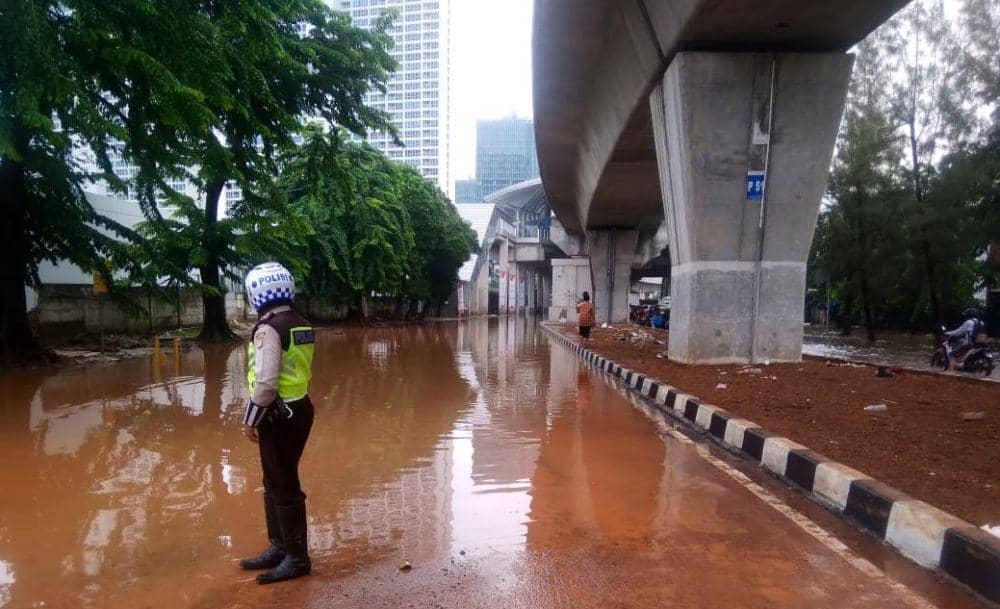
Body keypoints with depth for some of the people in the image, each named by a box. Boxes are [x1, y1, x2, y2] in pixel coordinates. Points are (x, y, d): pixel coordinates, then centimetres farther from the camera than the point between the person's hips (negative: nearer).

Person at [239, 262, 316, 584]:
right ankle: (279, 547, 32)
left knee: (285, 488, 2)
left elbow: (265, 382, -22)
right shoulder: (301, 325, 9)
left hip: (279, 415, -9)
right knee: (276, 482, 20)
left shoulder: (269, 329, -18)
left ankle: (297, 558, 14)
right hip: (298, 409, 9)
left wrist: (250, 419, -10)